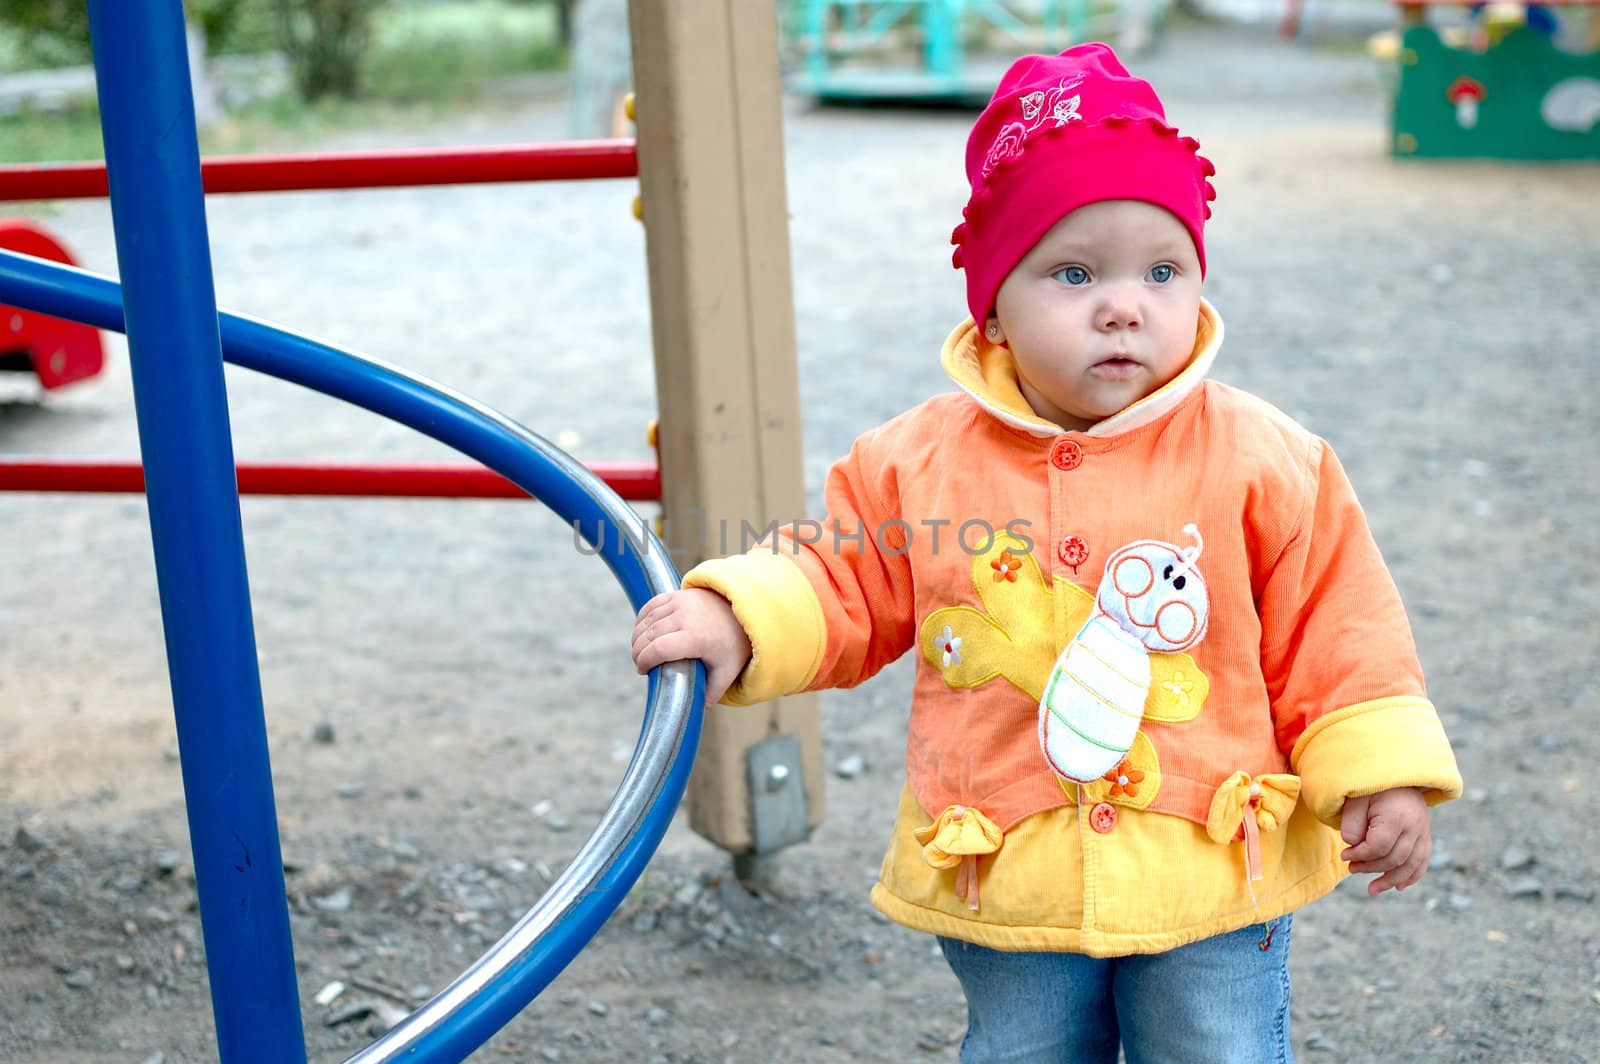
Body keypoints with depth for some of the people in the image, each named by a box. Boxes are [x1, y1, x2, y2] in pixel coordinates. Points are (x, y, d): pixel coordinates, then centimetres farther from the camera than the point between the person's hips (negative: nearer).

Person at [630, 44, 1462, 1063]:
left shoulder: (1261, 461, -9)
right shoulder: (918, 461, -6)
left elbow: (1332, 628, -2)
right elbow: (840, 582, 2)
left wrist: (1380, 772, -4)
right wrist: (737, 620, -15)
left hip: (1213, 873, -1)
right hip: (1005, 888, 2)